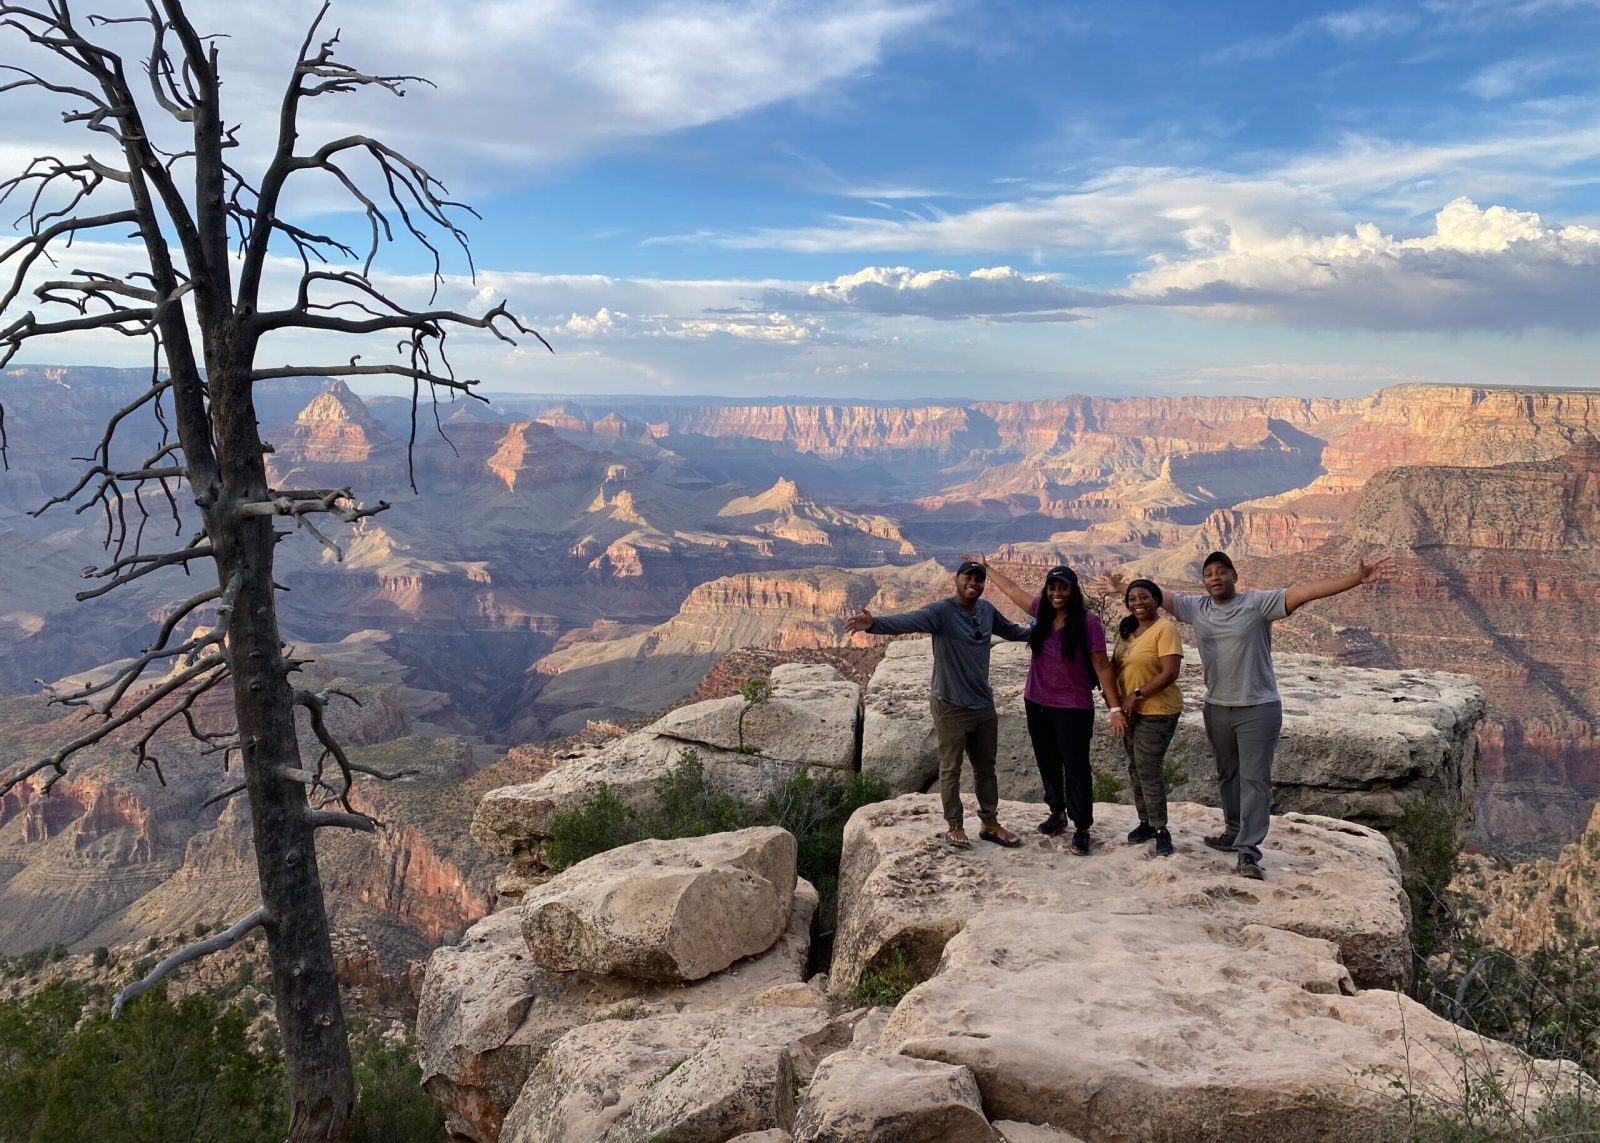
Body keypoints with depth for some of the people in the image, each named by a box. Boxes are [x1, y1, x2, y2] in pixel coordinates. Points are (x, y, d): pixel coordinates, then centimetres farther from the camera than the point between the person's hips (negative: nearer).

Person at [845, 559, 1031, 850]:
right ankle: (954, 826, 23)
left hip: (984, 705, 6)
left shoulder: (987, 610, 3)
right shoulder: (941, 612, -17)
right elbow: (906, 621, -35)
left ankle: (990, 824, 32)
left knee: (986, 767, 17)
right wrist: (874, 623, -53)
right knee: (951, 770, 7)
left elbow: (1011, 631, 24)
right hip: (951, 707, -6)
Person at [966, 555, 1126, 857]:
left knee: (1076, 768, 1)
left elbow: (1102, 667, -13)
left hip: (1073, 708, -6)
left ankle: (1082, 829, 11)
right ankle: (1057, 813, 36)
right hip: (1037, 704, 6)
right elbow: (1011, 588, 16)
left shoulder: (1088, 621, -15)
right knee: (1048, 764, 18)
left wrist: (1115, 708, -16)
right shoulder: (1041, 610, 0)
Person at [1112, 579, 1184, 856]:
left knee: (1149, 770, -7)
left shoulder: (1165, 628, -15)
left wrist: (1138, 694, -20)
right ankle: (1146, 822, 26)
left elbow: (1170, 672, -22)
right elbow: (1116, 664, 16)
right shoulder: (1126, 628, 9)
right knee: (1136, 768, 14)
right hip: (1130, 710, 8)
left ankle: (1161, 830, 4)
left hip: (1157, 711, -8)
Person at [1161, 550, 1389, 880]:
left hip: (1258, 708, -5)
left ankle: (1248, 850, -5)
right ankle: (1234, 832, 36)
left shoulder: (1258, 603, -14)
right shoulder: (1195, 608, 1)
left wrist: (1356, 578, -30)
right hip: (1217, 708, 5)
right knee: (1227, 775, 19)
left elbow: (1304, 592, -22)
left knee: (1254, 779, -5)